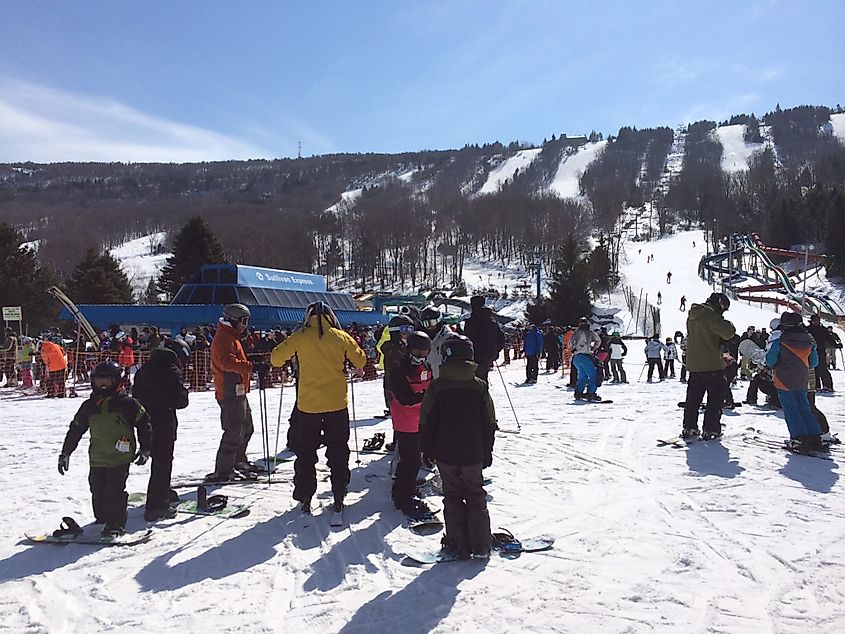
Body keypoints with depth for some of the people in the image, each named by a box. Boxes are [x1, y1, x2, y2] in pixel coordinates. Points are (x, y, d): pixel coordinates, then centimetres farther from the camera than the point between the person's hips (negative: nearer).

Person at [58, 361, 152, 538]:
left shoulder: (127, 403, -4)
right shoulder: (89, 406, 9)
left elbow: (144, 424, 2)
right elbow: (75, 429, 17)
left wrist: (145, 449, 0)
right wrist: (65, 453, 14)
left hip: (120, 457, -5)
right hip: (97, 458, 5)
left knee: (115, 491, -9)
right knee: (97, 492, 7)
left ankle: (116, 524, 3)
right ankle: (102, 519, 25)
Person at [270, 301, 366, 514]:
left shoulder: (300, 337, -5)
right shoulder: (341, 337, -3)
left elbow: (276, 357, -2)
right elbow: (360, 359, 4)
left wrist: (279, 363, 21)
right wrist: (359, 371, 26)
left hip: (308, 405, -1)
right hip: (337, 404, 1)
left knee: (305, 453, 13)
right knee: (338, 453, 13)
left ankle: (305, 498, 15)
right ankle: (339, 498, 16)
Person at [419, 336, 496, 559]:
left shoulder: (436, 386, -8)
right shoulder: (479, 386, -3)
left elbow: (427, 422, -5)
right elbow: (489, 423, 2)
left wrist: (426, 449, 6)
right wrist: (487, 451, 12)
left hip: (445, 453, -1)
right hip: (473, 454, 1)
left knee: (452, 497, 11)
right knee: (476, 496, 13)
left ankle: (458, 544, 11)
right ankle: (480, 546, 13)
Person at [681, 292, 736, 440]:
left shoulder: (692, 316, 11)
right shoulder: (711, 316, -16)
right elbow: (728, 333, -24)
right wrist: (730, 325, -2)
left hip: (694, 365, 7)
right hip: (712, 365, -7)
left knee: (693, 397, 13)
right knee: (715, 399, 4)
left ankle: (689, 428, 15)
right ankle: (710, 429, 3)